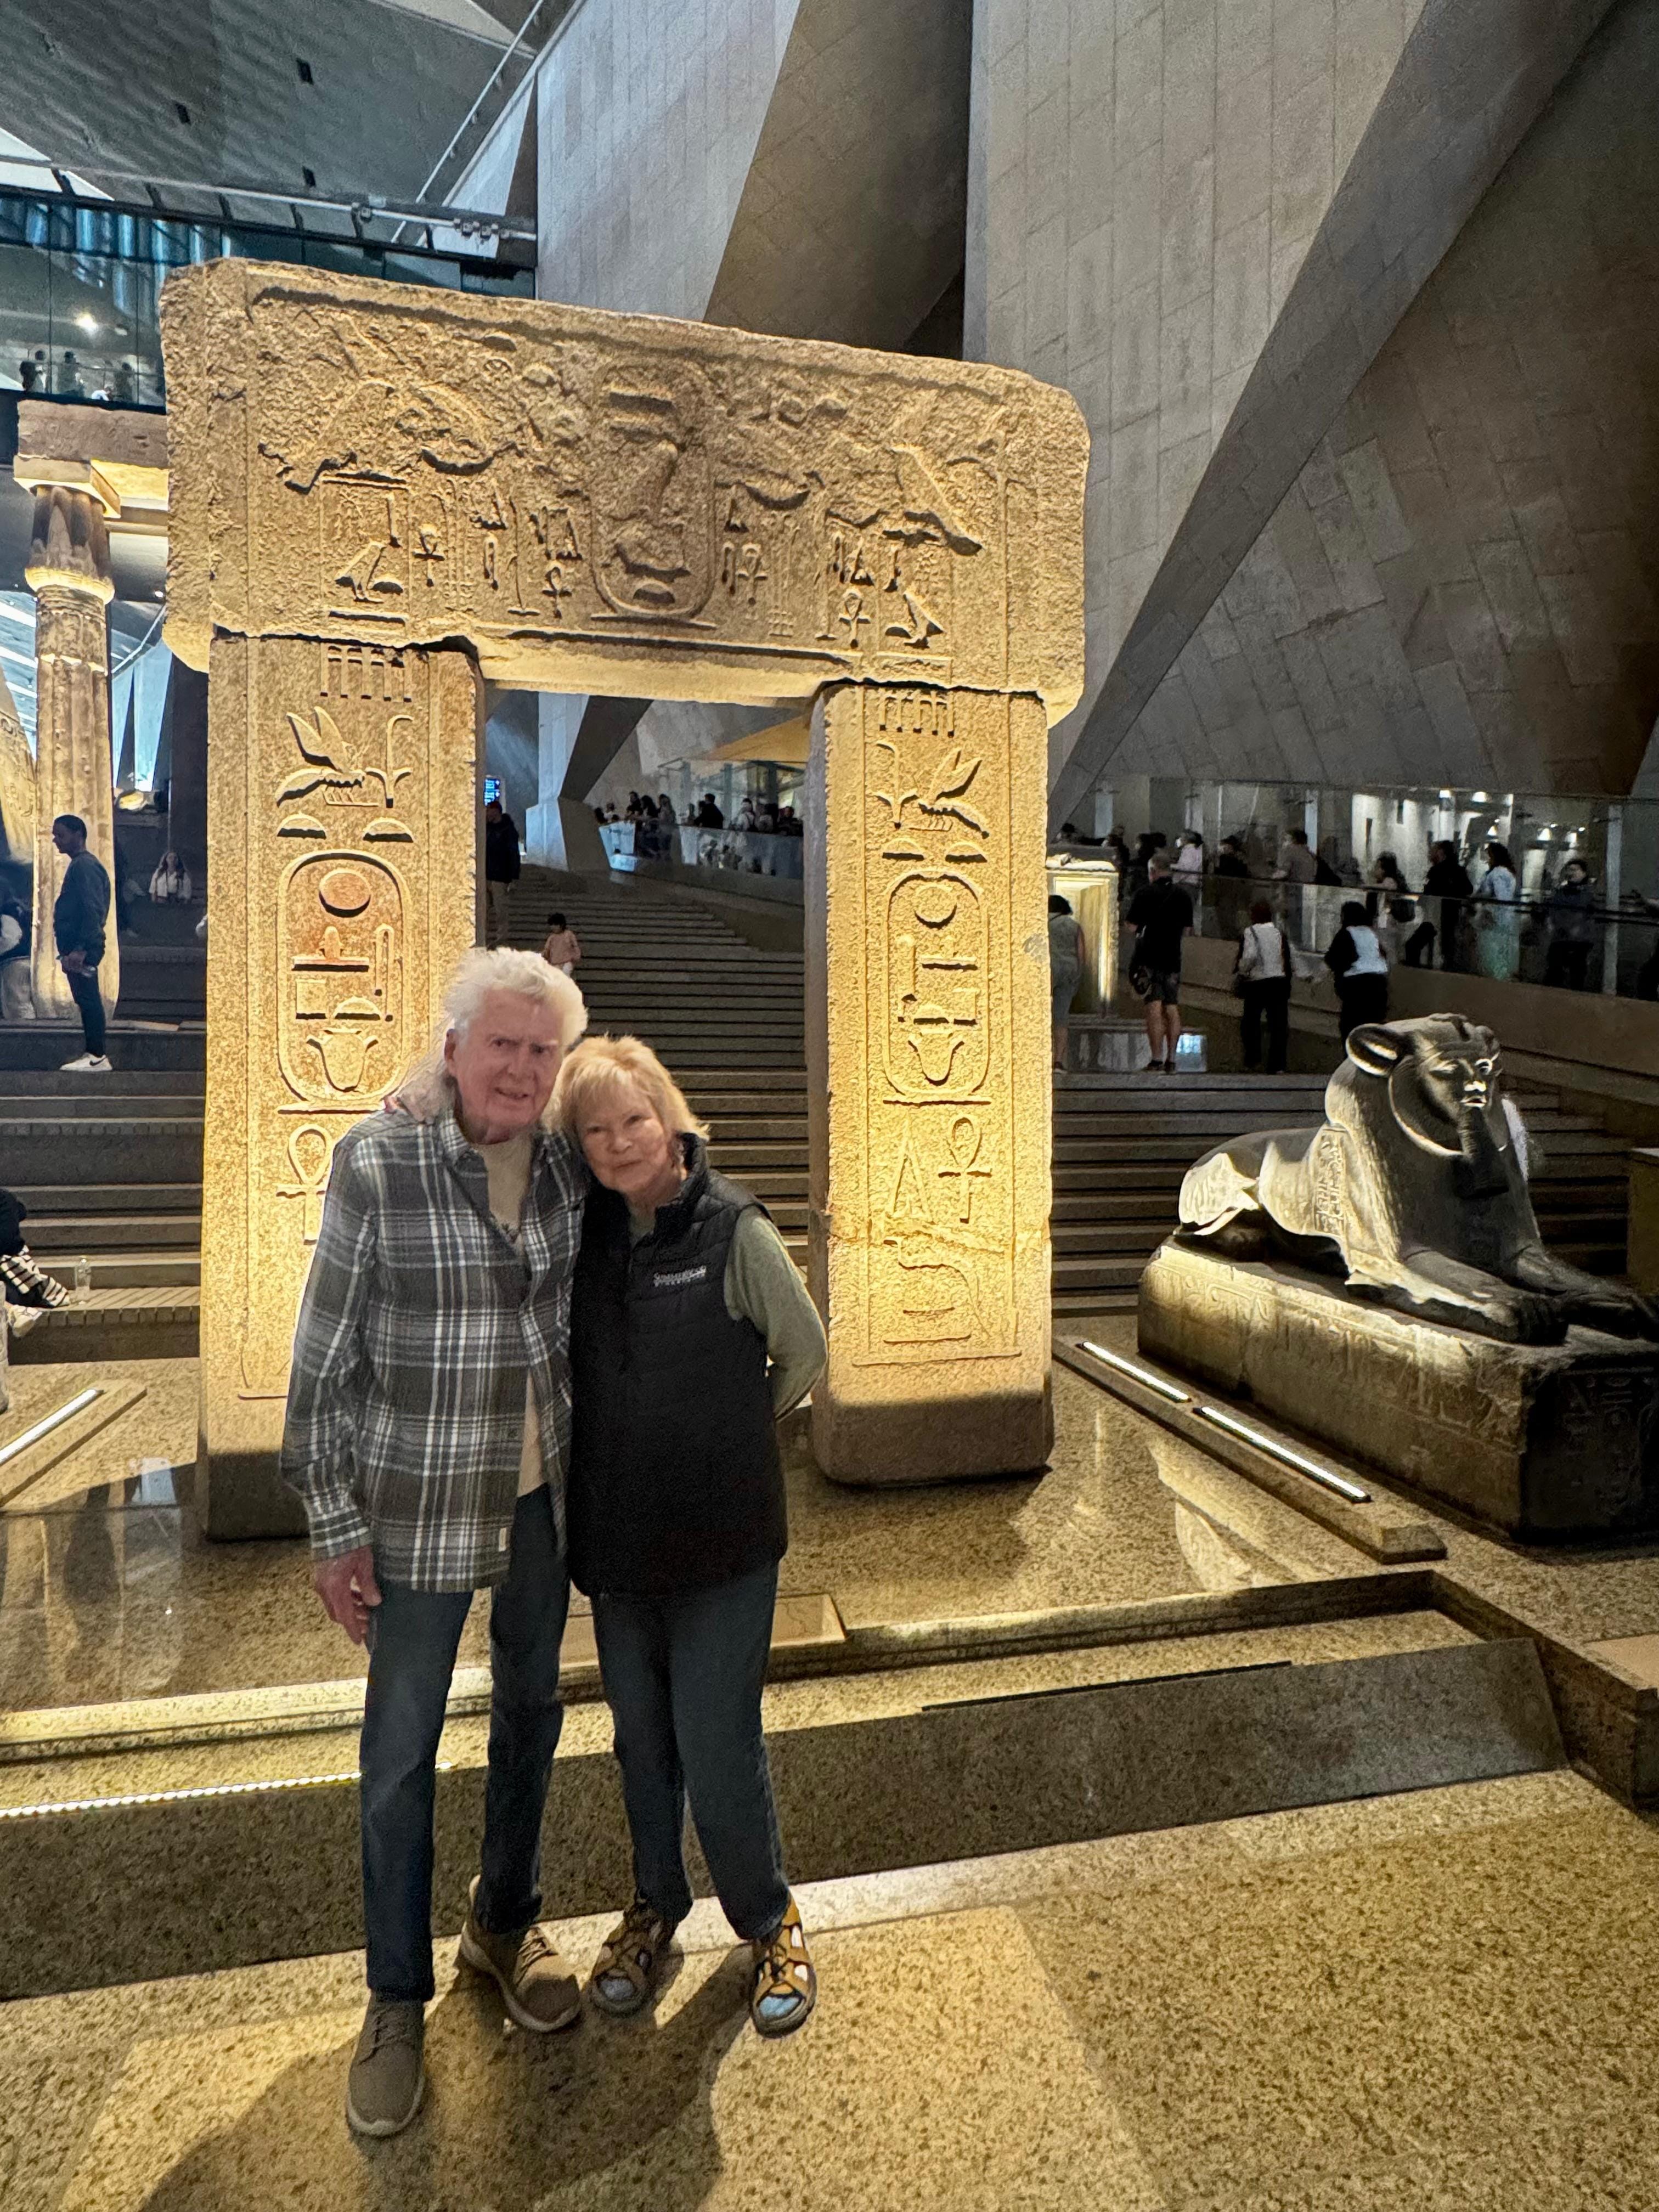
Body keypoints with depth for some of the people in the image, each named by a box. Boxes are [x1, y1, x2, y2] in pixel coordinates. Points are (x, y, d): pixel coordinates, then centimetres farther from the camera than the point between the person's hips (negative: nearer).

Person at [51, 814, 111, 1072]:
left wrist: (80, 949, -25)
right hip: (76, 946, 10)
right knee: (87, 1000, 10)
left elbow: (92, 910, -21)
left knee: (88, 1000, -9)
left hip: (82, 947, -10)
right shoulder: (80, 864, 20)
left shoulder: (84, 865, -12)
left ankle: (97, 1057, -7)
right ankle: (94, 1055, 14)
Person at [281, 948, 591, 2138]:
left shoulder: (569, 1160, -6)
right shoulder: (378, 1161, -18)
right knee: (402, 1750, 11)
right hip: (421, 1506, -4)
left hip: (543, 1496, 4)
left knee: (531, 1714, 21)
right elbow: (326, 1356, -12)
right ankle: (398, 1998, 35)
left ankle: (506, 1924, 46)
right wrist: (336, 1527, -10)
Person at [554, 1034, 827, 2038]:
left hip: (723, 1541, -4)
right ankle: (656, 1903, 44)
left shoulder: (733, 1230, -15)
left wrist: (728, 1434, 6)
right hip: (616, 1538, 4)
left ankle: (769, 1921, 31)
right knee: (642, 1739, 19)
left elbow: (806, 1357, -4)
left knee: (718, 1749, 3)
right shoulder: (588, 1236, -3)